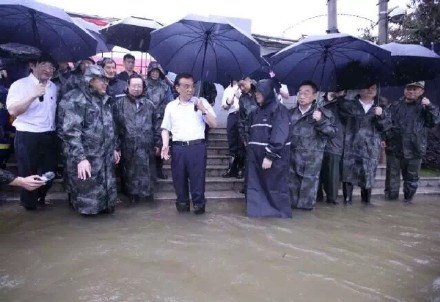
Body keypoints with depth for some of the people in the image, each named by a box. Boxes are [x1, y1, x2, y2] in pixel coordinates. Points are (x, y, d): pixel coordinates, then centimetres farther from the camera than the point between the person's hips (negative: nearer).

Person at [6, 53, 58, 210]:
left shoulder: (53, 87, 10)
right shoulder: (20, 84, -8)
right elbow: (12, 110, -20)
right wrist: (33, 95, -28)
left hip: (50, 136, 5)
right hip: (27, 136, -5)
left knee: (49, 171, 15)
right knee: (28, 173, 8)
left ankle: (40, 196, 39)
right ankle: (29, 202, 30)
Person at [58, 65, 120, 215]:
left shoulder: (104, 99, 14)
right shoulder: (76, 100, -13)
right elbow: (71, 131, -21)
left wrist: (113, 148, 20)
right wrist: (80, 158, -26)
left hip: (105, 157, 8)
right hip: (86, 157, -8)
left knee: (107, 190, 16)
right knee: (87, 194, 4)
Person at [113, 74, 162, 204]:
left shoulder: (149, 104, 10)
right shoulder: (120, 104, 4)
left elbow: (156, 125, 11)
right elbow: (115, 126, 0)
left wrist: (157, 143, 7)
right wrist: (117, 146, -3)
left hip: (145, 146, 1)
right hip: (127, 147, 0)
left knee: (144, 172, -1)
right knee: (129, 173, 9)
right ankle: (132, 195, 22)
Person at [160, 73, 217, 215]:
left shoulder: (201, 102, 7)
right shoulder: (171, 106, 11)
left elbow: (214, 124, 5)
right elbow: (165, 128, 12)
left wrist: (203, 110, -9)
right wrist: (165, 145, -3)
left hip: (197, 146, -1)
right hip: (178, 147, 2)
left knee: (197, 178, 1)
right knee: (179, 178, 7)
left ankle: (199, 204, 16)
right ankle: (182, 203, 23)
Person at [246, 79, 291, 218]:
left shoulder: (279, 110, -9)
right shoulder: (256, 112, 16)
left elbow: (279, 135, -17)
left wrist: (270, 156, -21)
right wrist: (250, 150, 10)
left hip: (273, 157, -7)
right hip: (256, 156, 8)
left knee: (275, 186, 2)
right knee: (255, 185, 10)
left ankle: (281, 212, 19)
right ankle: (258, 210, 22)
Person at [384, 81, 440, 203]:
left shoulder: (424, 107, 5)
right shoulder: (394, 106, 6)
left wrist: (430, 107, -17)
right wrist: (383, 138, -2)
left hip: (414, 150, 0)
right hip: (394, 148, 0)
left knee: (411, 177, 12)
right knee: (392, 175, 8)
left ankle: (408, 198, 27)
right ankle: (391, 197, 20)